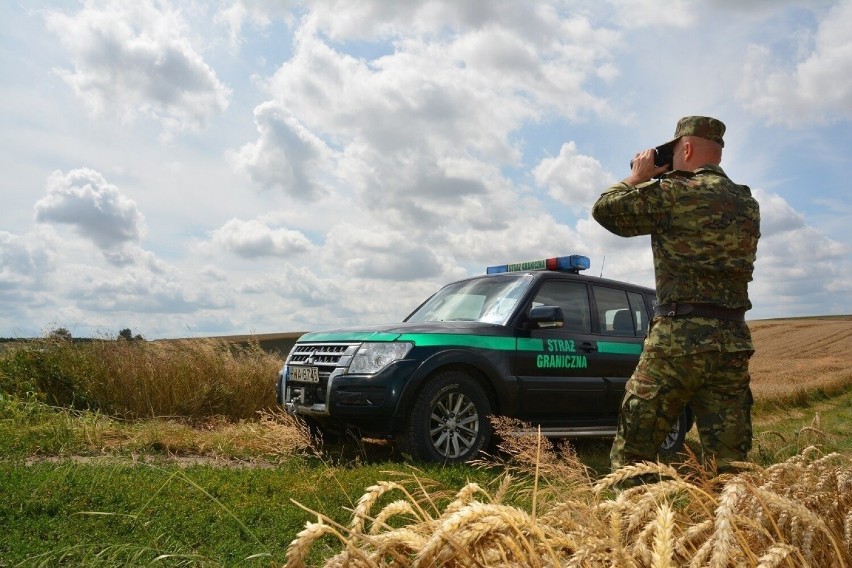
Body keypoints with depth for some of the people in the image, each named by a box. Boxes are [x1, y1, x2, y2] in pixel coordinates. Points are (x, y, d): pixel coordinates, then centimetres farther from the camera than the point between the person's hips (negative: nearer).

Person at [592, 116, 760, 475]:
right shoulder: (747, 203, 14)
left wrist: (638, 176, 15)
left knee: (631, 458, 3)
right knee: (729, 464, 9)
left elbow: (605, 209, -1)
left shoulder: (673, 193, -7)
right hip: (734, 343, 6)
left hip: (676, 339, -6)